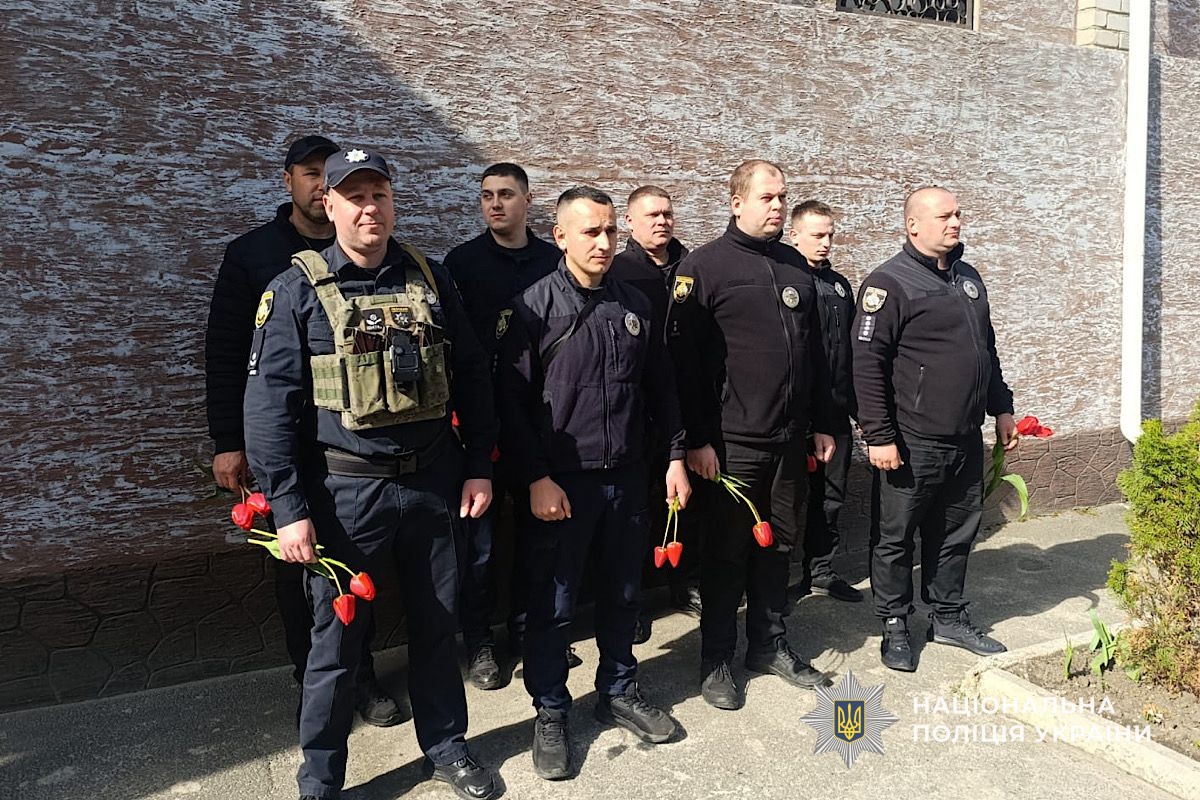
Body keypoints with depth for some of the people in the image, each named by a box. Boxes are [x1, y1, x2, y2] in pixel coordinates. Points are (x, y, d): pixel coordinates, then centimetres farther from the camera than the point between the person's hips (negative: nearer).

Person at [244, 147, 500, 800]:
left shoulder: (430, 280, 4)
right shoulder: (297, 291, -6)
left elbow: (472, 378, 9)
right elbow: (269, 405, -8)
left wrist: (478, 466, 6)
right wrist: (289, 508, -12)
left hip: (434, 483, 3)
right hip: (346, 492, -3)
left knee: (437, 624, 16)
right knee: (336, 639, 8)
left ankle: (446, 747, 38)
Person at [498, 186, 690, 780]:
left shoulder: (634, 304, 6)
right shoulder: (535, 305, -9)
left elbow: (660, 387, 11)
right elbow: (512, 399, -11)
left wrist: (675, 456, 7)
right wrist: (536, 478, -14)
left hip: (627, 477, 5)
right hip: (561, 482, -4)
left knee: (622, 594, 17)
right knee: (552, 605, 7)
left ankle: (618, 692, 37)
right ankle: (550, 713, 26)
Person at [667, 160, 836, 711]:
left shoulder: (795, 267, 12)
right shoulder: (704, 266, -7)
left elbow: (813, 353, 17)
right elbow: (685, 359, -12)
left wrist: (822, 423, 15)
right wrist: (698, 439, -14)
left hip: (789, 439, 6)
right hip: (732, 443, -6)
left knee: (778, 546, 15)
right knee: (727, 551, 5)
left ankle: (770, 645, 31)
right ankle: (716, 659, 20)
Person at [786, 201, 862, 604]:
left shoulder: (840, 285, 14)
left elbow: (853, 351, 18)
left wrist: (857, 405, 16)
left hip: (836, 412, 7)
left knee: (831, 495, 13)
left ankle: (822, 570, 26)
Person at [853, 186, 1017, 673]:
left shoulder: (968, 278, 14)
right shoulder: (889, 283, -11)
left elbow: (987, 350, 24)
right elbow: (868, 364, -16)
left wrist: (1001, 408, 21)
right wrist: (879, 436, -19)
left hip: (966, 439, 7)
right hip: (911, 444, -7)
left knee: (956, 533, 16)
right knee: (895, 539, 4)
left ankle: (949, 618, 31)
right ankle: (895, 627, 19)